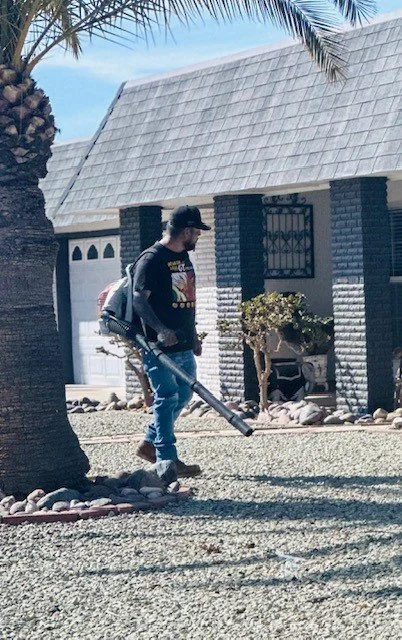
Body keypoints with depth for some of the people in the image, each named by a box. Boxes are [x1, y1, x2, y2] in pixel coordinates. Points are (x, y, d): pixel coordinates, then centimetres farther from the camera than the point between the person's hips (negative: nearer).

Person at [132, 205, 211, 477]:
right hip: (161, 346, -9)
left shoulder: (184, 257, 16)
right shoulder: (151, 259, -12)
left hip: (184, 345, 9)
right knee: (167, 398, -6)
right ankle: (167, 459, -1)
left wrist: (194, 335, 23)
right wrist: (160, 329, -29)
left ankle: (150, 443, 27)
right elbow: (139, 299, -18)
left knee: (183, 395, 14)